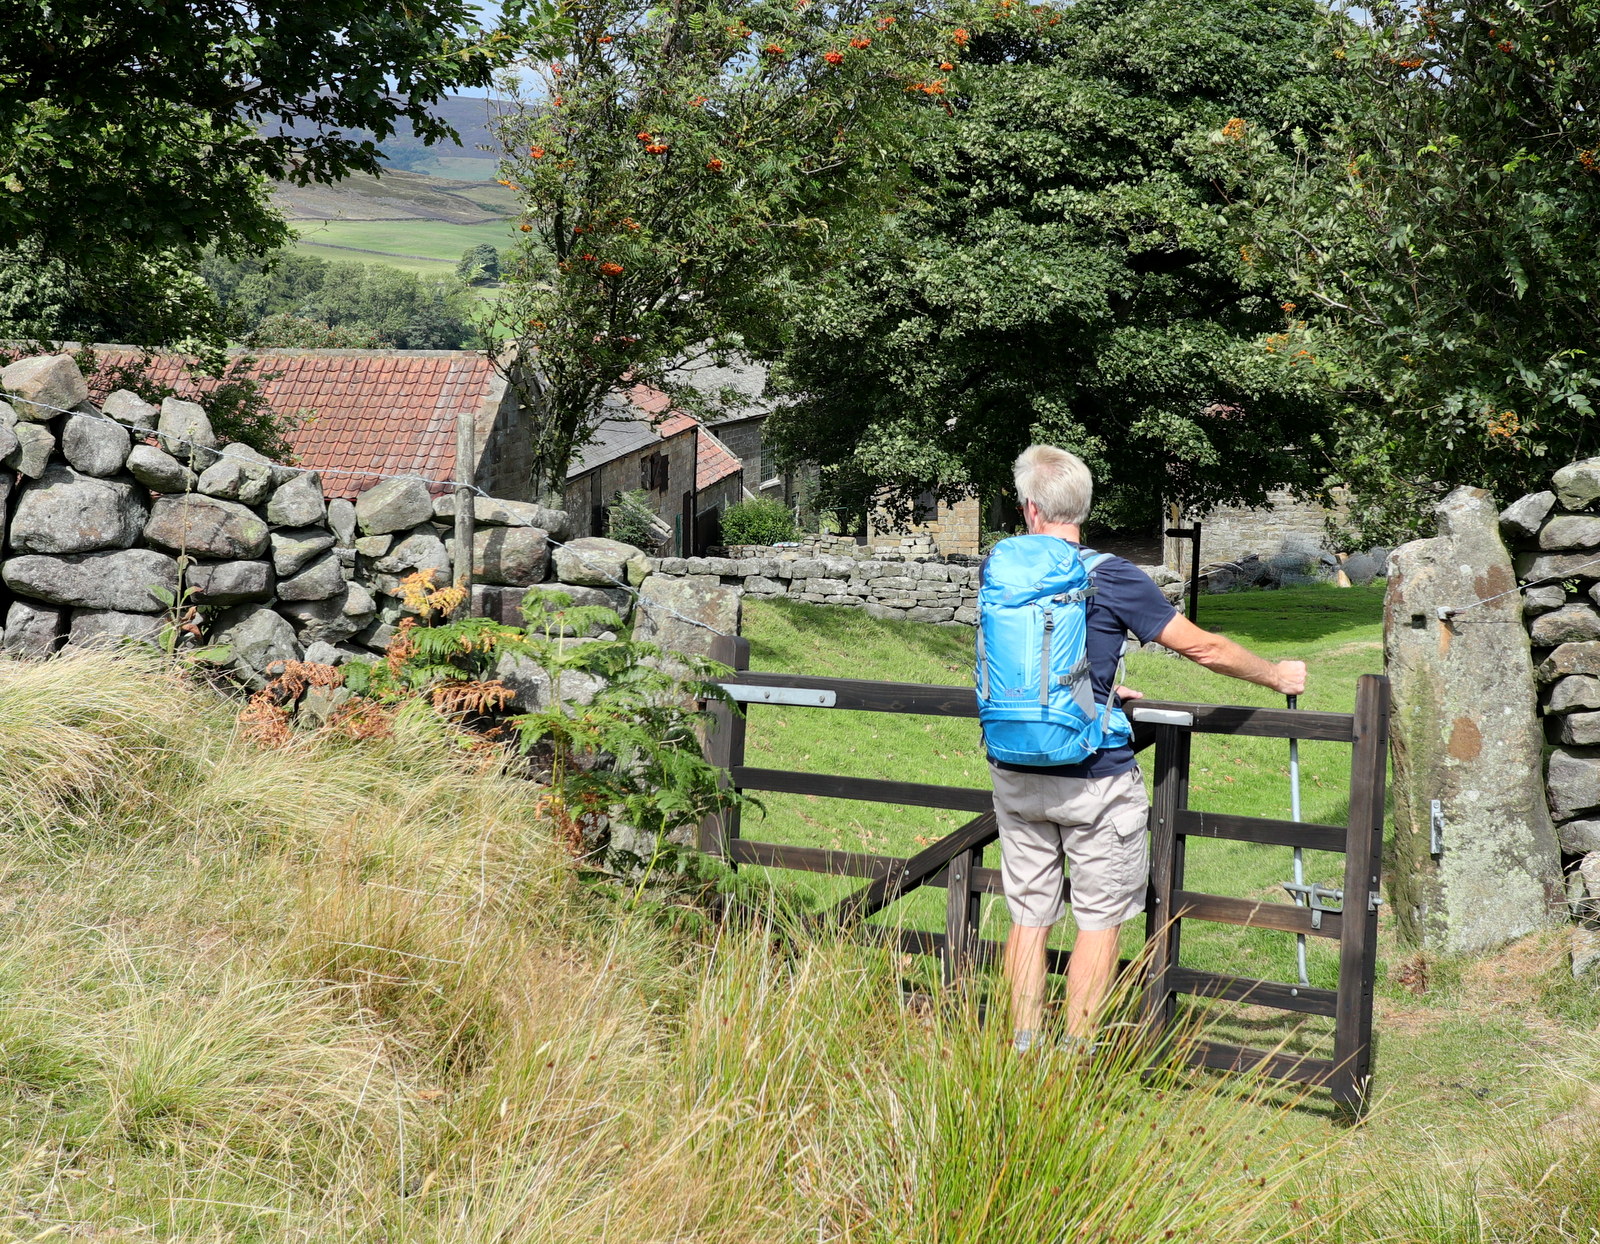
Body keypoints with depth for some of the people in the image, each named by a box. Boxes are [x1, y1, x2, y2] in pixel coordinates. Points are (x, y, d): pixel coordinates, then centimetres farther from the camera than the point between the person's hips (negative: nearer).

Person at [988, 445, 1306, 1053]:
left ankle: (1022, 1052, 17)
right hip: (1094, 776, -4)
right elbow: (1202, 647, -7)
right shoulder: (1110, 577, -12)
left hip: (1015, 774, 5)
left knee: (1029, 917, 13)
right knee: (1099, 919, 8)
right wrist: (1276, 674, 9)